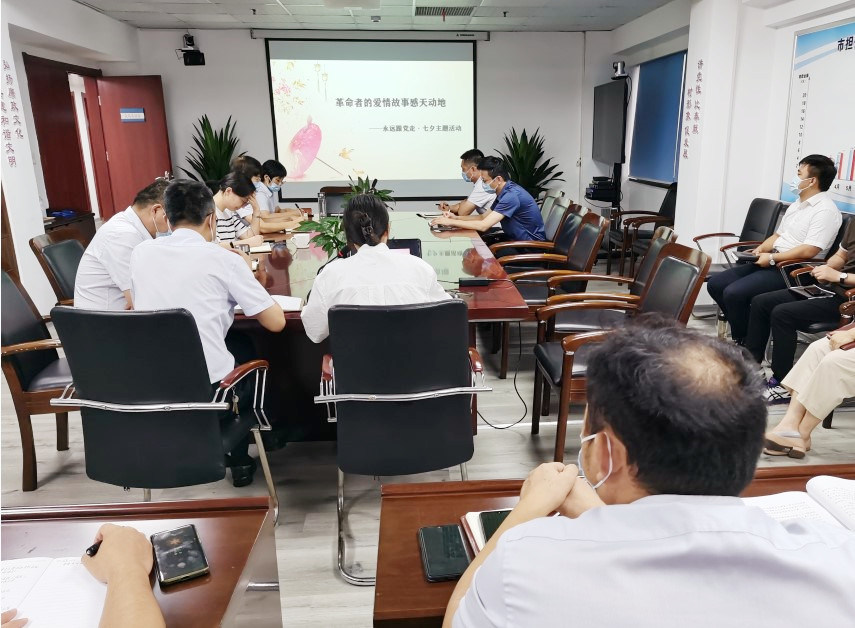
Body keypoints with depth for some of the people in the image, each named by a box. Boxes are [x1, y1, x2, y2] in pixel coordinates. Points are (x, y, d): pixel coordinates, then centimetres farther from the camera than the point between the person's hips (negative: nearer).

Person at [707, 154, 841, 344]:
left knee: (734, 292, -27)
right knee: (716, 284, -2)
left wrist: (772, 258, -16)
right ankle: (742, 331, 6)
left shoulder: (825, 210, -12)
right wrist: (761, 249, 4)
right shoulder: (796, 205, 18)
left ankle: (745, 345, -8)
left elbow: (809, 250, -21)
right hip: (773, 263, 10)